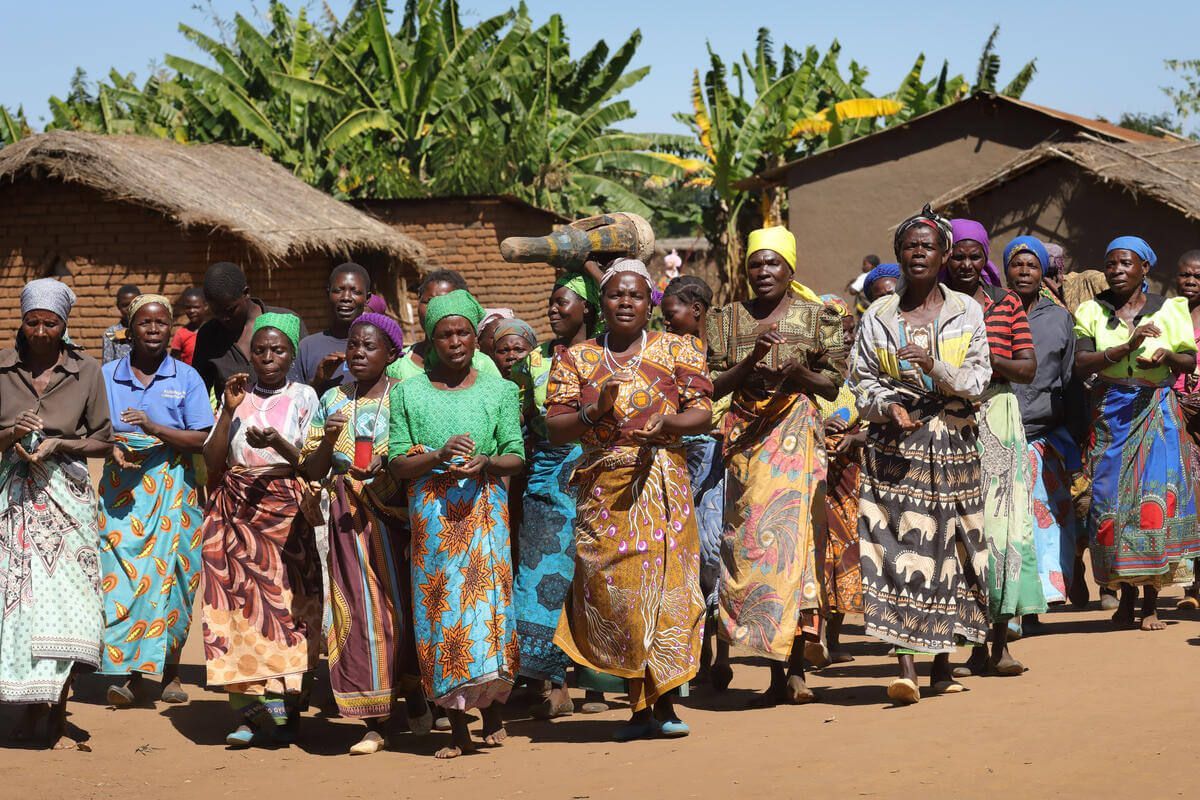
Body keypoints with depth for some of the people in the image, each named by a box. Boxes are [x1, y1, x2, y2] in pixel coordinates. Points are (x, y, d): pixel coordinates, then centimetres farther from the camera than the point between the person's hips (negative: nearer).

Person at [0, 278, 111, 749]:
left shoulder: (86, 371, 3)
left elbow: (103, 443, 6)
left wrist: (59, 445, -9)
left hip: (67, 493, -1)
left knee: (66, 598, -8)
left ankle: (58, 714, 0)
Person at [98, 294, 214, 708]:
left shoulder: (186, 378, 3)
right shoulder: (107, 376, 8)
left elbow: (202, 440, -3)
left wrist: (155, 428, -16)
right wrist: (113, 449, -12)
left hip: (173, 488, -1)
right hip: (122, 489, 1)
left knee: (171, 576, -1)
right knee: (123, 577, -9)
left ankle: (170, 670, 12)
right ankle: (132, 674, -6)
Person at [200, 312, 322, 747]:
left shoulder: (303, 396, 7)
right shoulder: (238, 396, 13)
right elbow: (212, 461, 6)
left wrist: (277, 443, -19)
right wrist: (229, 410, -4)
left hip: (285, 510, -2)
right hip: (235, 511, 2)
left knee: (284, 603, -10)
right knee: (238, 602, -5)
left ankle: (283, 708, -8)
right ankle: (250, 711, -3)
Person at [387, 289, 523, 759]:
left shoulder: (498, 390, 10)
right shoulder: (408, 393, 9)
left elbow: (516, 458, 6)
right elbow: (396, 464, 4)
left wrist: (486, 463, -14)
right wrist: (439, 455, -13)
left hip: (484, 507, 0)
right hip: (432, 512, 0)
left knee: (488, 597, -10)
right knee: (439, 608, -2)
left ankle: (493, 718, 3)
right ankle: (458, 731, 3)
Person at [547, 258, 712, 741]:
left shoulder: (678, 350, 9)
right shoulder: (575, 359, 11)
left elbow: (703, 414, 2)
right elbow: (556, 429, 4)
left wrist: (667, 421, -18)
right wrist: (594, 411, -13)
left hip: (663, 484, -1)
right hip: (603, 491, 1)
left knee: (665, 587, -6)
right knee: (616, 592, -3)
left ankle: (664, 704, 1)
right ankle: (638, 706, 6)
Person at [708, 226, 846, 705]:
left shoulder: (816, 319, 8)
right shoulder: (727, 321, 12)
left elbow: (833, 385, 6)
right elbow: (713, 386, 5)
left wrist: (801, 374, -13)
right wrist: (751, 362, -11)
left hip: (796, 434, -2)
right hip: (745, 438, 2)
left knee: (788, 538, -13)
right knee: (747, 542, -3)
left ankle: (792, 669, -12)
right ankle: (778, 670, 2)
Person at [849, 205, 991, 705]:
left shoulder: (966, 312, 6)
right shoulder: (877, 317, 7)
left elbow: (978, 382, 1)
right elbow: (861, 381, 8)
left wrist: (936, 367, -16)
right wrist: (887, 406, -12)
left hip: (952, 446, 1)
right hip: (895, 448, -1)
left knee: (947, 548, 3)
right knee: (896, 547, -12)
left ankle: (942, 664, 14)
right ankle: (904, 666, -15)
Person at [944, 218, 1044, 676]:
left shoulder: (1008, 305, 10)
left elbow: (1028, 368, 5)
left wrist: (986, 357, -11)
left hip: (997, 422, 1)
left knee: (1001, 525, -6)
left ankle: (1000, 643, -2)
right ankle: (975, 644, 4)